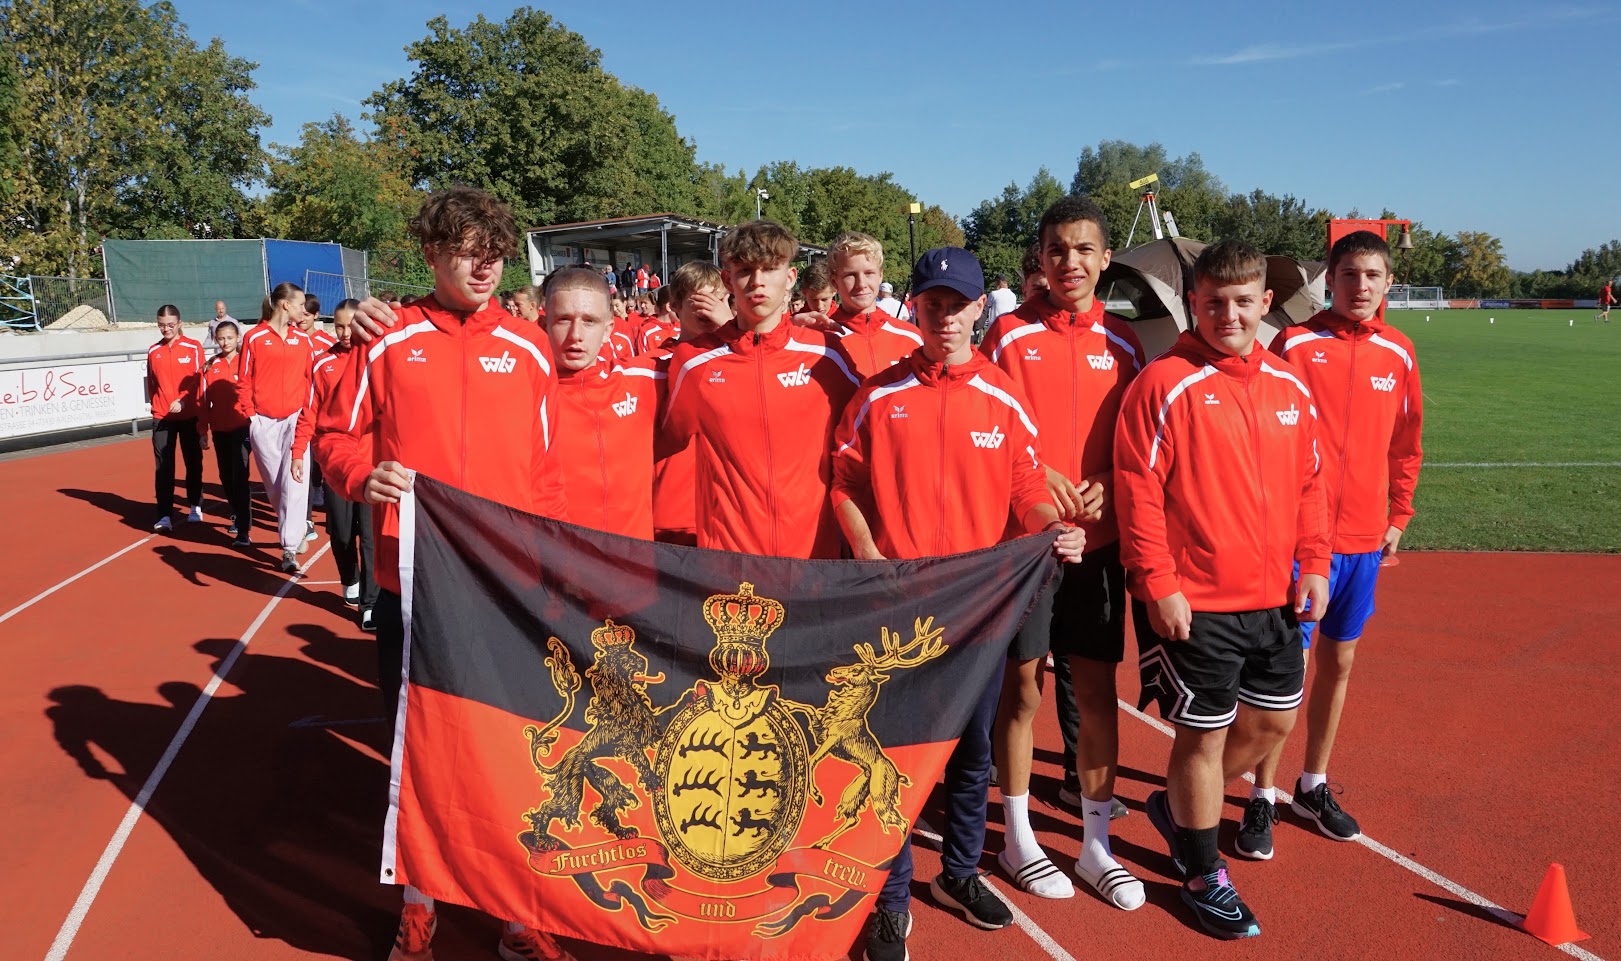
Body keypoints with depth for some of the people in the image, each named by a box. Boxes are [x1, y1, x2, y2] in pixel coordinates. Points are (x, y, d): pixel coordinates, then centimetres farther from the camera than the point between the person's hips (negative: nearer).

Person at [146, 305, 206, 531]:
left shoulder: (193, 347, -3)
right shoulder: (153, 351, 6)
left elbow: (198, 381, -8)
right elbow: (151, 383, 12)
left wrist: (183, 402, -20)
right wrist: (156, 405, 8)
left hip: (190, 415, -2)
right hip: (162, 417, 2)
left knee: (193, 462, 10)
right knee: (163, 467, -4)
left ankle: (195, 507, 26)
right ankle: (164, 516, -4)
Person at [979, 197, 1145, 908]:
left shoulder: (1121, 344, 7)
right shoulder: (1010, 334, -2)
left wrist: (1106, 485, -8)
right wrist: (1038, 477, -15)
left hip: (1097, 539, 3)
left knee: (1097, 688, 8)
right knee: (1022, 686, 6)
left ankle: (1095, 844, 23)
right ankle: (1018, 837, 24)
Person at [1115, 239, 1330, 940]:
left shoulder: (1289, 386, 7)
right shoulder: (1165, 384, -13)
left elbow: (1309, 482, 14)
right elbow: (1138, 491, -15)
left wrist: (1313, 563, 6)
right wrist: (1157, 583, -18)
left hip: (1273, 596, 7)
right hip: (1192, 604, -7)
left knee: (1274, 719, 17)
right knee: (1204, 734, 5)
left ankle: (1179, 806, 40)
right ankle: (1203, 876, 26)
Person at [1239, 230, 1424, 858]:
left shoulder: (1399, 353, 7)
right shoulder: (1296, 345, -7)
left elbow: (1406, 442, 15)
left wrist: (1398, 514, 13)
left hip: (1365, 538, 5)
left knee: (1339, 661, 14)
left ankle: (1313, 786, 29)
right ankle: (1263, 799, 13)